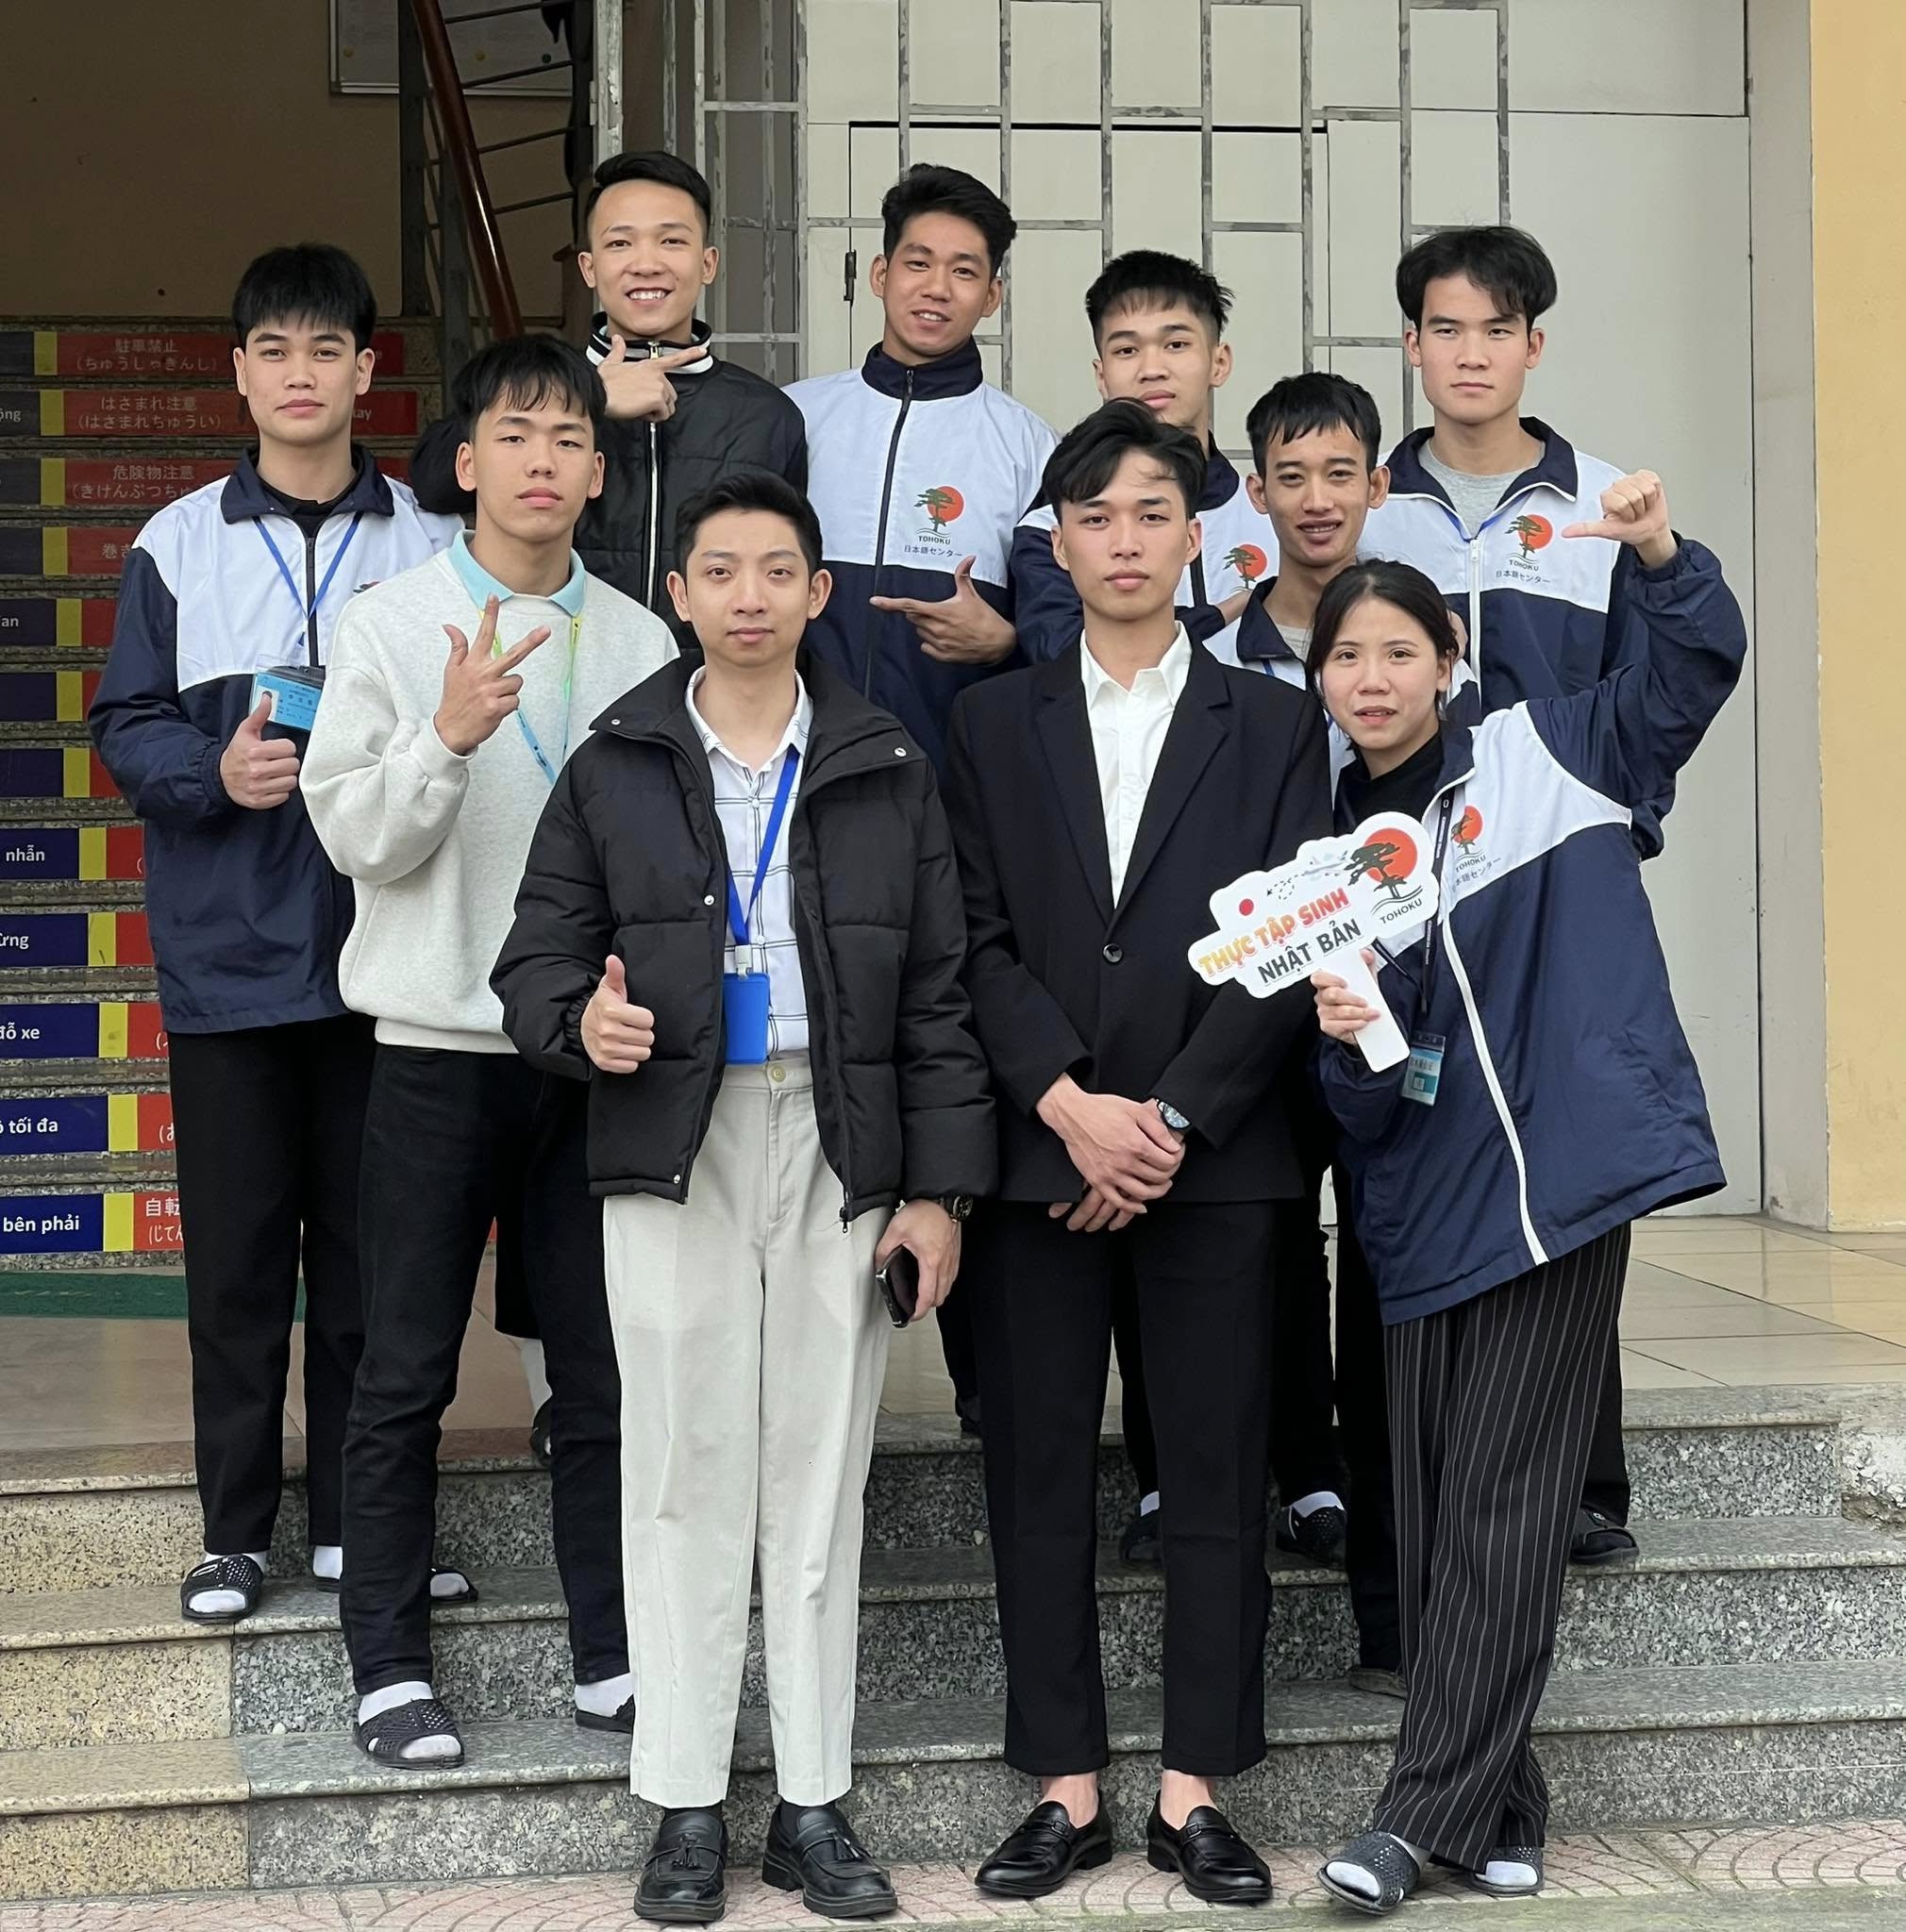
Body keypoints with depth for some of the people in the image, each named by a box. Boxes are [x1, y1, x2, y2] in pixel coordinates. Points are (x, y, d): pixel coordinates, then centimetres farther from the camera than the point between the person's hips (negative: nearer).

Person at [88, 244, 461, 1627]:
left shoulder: (430, 549, 3)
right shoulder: (178, 544, 5)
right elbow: (126, 727, 4)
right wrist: (217, 773, -14)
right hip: (227, 955, 0)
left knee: (369, 1250, 6)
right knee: (238, 1255, 6)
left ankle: (356, 1517, 18)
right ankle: (238, 1529, 17)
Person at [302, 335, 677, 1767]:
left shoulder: (640, 640, 6)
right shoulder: (392, 626, -2)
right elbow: (355, 835, -8)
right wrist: (448, 737, -23)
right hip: (441, 1040, -2)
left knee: (606, 1367, 7)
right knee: (407, 1374, 4)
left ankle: (612, 1654, 18)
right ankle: (391, 1665, 15)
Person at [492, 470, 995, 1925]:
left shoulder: (887, 770, 7)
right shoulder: (615, 768, 6)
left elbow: (938, 990, 6)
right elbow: (540, 950, 6)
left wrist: (940, 1184, 0)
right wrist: (581, 1019, -17)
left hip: (837, 1150, 1)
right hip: (672, 1146, -1)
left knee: (822, 1476, 5)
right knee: (686, 1475, 2)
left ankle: (814, 1805, 14)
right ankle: (686, 1808, 11)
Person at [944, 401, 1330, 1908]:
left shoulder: (1274, 725, 8)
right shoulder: (996, 725, 11)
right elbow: (982, 942, 2)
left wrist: (1173, 1120, -10)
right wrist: (1072, 1106, -12)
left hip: (1213, 1154, -1)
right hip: (1039, 1152, 1)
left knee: (1217, 1481, 2)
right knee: (1041, 1480, 3)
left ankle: (1195, 1790, 12)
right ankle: (1068, 1787, 12)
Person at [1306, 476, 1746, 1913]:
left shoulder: (1541, 756, 5)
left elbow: (1697, 669, -4)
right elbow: (1362, 1103, 10)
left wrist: (1661, 553, -22)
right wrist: (1347, 1036, -12)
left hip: (1560, 1173, -4)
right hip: (1430, 1196, 4)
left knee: (1501, 1508, -4)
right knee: (1437, 1509, 5)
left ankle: (1429, 1813, 2)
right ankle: (1496, 1809, 18)